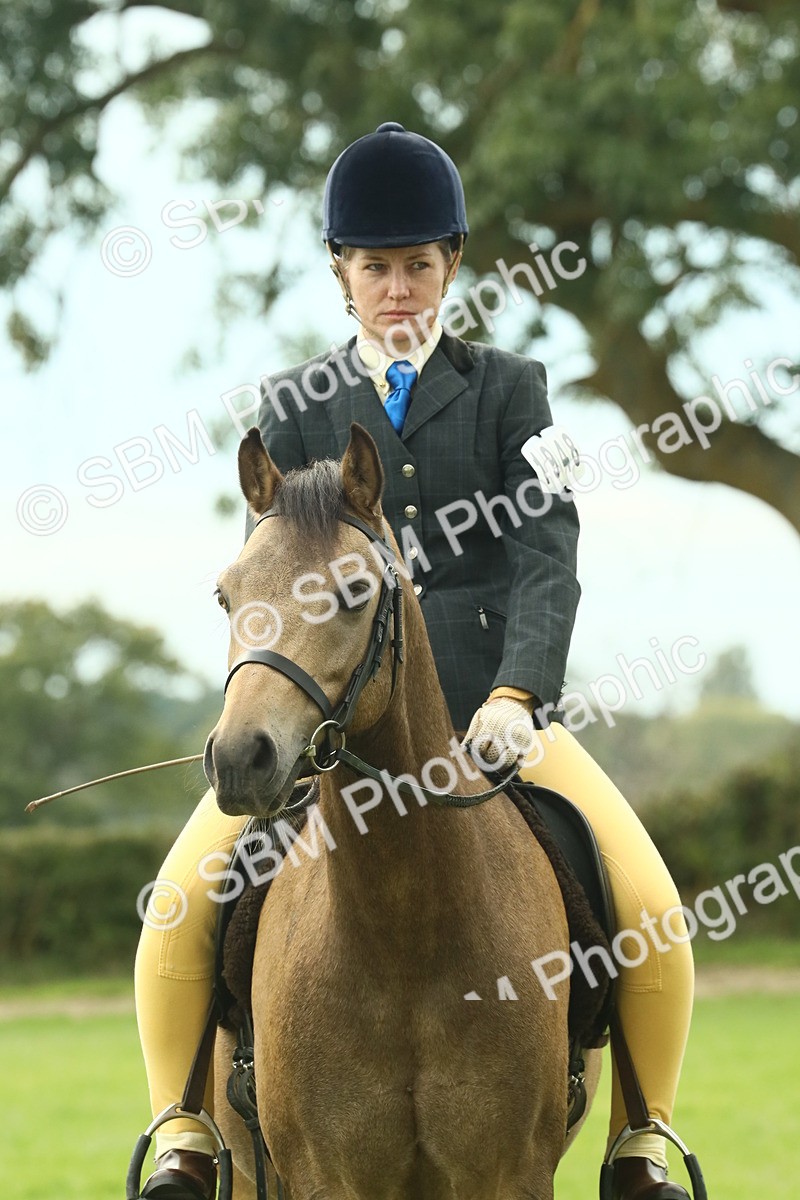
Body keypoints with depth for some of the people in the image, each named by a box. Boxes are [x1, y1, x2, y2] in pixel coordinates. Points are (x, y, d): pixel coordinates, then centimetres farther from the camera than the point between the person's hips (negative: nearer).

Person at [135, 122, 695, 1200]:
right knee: (179, 909, -20)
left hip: (489, 707, 0)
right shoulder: (295, 410, 10)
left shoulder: (510, 391, 7)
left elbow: (547, 562, -5)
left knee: (654, 916, -18)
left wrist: (515, 697, -22)